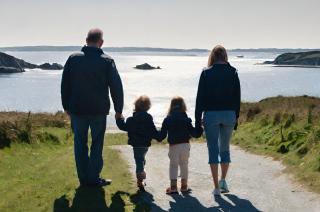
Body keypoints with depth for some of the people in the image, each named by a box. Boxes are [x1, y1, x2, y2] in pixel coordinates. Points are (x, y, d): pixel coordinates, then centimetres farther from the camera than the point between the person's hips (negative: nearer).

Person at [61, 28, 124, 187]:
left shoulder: (73, 59, -1)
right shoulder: (107, 61, -7)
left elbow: (65, 84, 5)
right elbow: (116, 87, -5)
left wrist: (66, 106, 14)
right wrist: (118, 110, 5)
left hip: (77, 109, 2)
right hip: (99, 110, -2)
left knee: (80, 143, 11)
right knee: (97, 144, 9)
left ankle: (83, 178, 15)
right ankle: (93, 178, 9)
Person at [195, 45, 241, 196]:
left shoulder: (206, 73, -4)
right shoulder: (233, 72, 1)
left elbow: (200, 98, -4)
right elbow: (237, 97, 4)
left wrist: (198, 119, 2)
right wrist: (236, 117, 14)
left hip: (210, 114, -2)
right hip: (229, 114, 2)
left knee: (213, 150, 4)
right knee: (225, 149, 18)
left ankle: (216, 187, 4)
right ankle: (223, 180, 10)